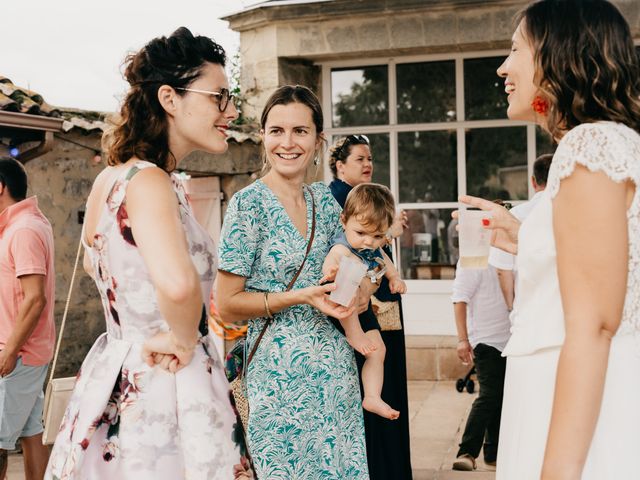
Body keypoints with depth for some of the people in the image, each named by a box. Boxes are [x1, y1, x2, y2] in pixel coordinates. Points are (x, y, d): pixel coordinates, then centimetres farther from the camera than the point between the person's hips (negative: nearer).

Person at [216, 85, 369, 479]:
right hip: (279, 371, -6)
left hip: (336, 367, 6)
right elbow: (227, 305, -11)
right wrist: (301, 297, -19)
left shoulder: (325, 200, 7)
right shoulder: (249, 203, -10)